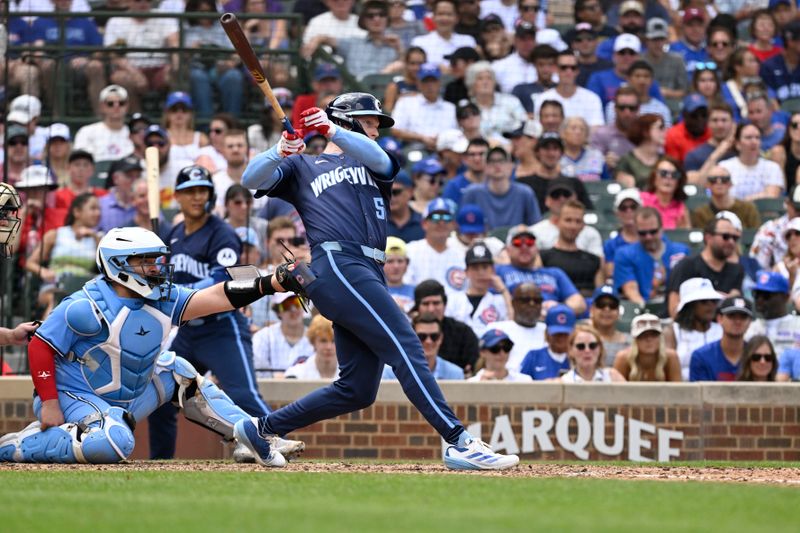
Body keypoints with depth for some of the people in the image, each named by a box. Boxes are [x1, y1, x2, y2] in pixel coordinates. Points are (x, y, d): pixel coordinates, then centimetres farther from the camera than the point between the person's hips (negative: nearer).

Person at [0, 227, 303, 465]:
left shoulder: (163, 300, 0)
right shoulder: (88, 306, -22)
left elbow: (216, 298, -10)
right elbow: (40, 346, -19)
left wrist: (272, 283, -22)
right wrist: (49, 403, -23)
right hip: (76, 396, -9)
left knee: (177, 372, 12)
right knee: (113, 444, -36)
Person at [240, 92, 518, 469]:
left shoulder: (373, 165, 30)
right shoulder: (302, 167, 20)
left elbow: (375, 156, 5)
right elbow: (251, 179, 6)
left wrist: (332, 131, -13)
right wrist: (279, 152, -15)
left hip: (369, 276, 6)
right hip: (335, 264, -6)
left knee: (358, 390, 3)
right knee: (406, 349, -20)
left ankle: (262, 429, 14)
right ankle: (459, 442, -30)